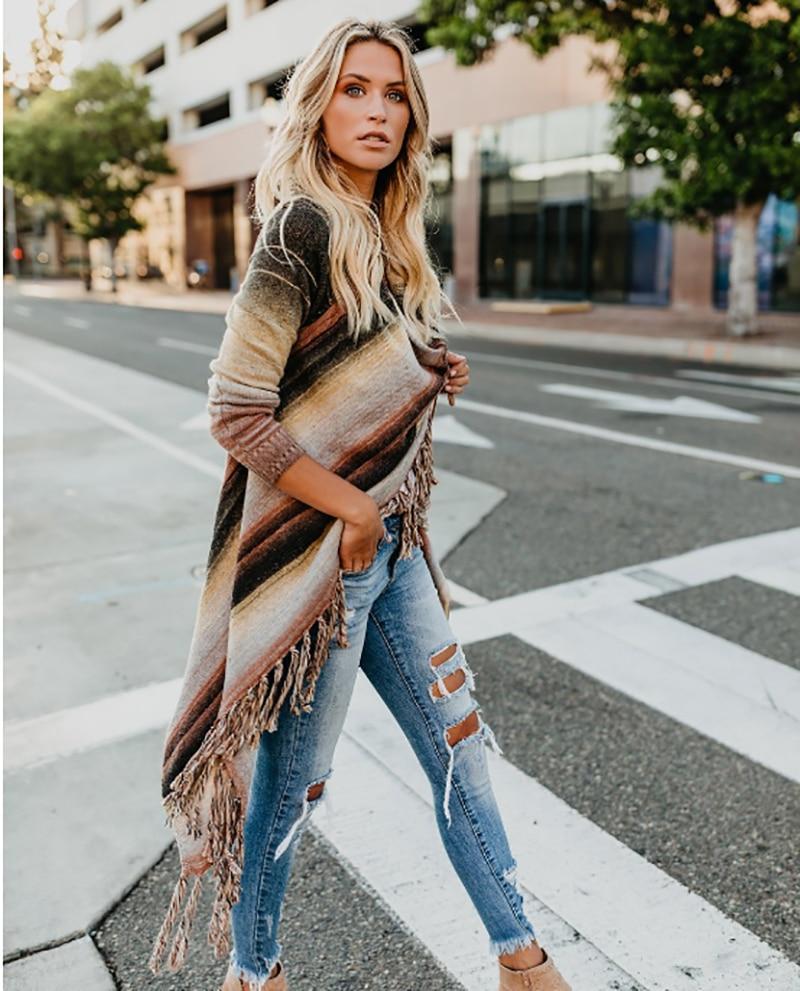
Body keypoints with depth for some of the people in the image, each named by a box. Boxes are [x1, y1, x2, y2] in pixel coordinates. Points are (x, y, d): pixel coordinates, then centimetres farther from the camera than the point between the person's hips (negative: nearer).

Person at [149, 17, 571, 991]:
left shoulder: (381, 233, 11)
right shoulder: (303, 228, -15)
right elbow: (236, 413, -20)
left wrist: (427, 376, 3)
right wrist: (352, 509, -15)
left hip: (392, 545, 8)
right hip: (317, 552, -8)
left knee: (460, 746, 15)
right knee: (292, 779, 9)